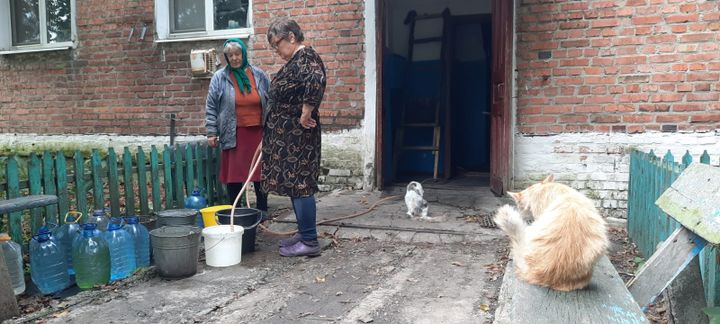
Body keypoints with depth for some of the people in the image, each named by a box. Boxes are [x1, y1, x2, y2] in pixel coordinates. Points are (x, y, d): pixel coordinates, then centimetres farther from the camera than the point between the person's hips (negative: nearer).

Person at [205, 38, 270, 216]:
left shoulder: (259, 75, 6)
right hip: (233, 135, -1)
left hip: (258, 133, 2)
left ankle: (263, 209, 21)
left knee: (260, 172, 7)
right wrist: (211, 132, -3)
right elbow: (211, 107, 2)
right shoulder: (220, 77, 0)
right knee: (234, 174, 1)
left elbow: (271, 102, 12)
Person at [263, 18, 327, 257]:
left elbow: (316, 81, -34)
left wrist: (306, 114, -25)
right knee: (294, 183, 13)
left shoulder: (305, 57, -13)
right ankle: (303, 233, 22)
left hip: (298, 135, -10)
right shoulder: (294, 60, 18)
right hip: (287, 135, 10)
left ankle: (309, 242, 0)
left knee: (300, 184, -6)